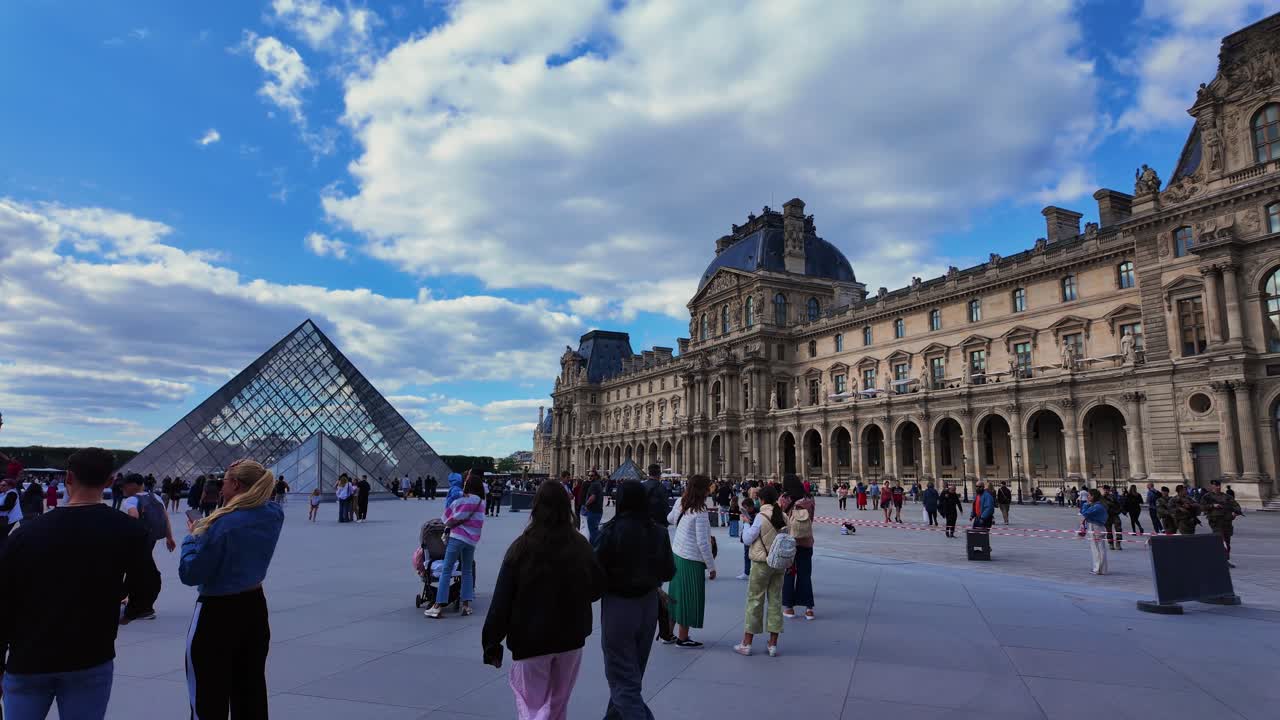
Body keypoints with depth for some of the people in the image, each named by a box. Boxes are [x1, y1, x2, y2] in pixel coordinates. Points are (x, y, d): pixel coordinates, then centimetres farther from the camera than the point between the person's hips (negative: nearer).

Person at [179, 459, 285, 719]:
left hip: (218, 615, -6)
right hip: (256, 608, 6)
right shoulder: (274, 515, -3)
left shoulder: (223, 524, -22)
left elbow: (190, 574, -16)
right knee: (252, 693, 17)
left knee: (209, 698, 8)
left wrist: (192, 537, -3)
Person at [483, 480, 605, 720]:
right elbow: (597, 589, 3)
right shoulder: (581, 546, -7)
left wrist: (492, 643, -2)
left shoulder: (521, 547, -13)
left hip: (530, 639, -3)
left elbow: (501, 601, -12)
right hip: (571, 638, 3)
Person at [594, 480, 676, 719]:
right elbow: (668, 572, 2)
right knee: (632, 673, 24)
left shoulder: (611, 531, -19)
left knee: (623, 681, 6)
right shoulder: (658, 532, -6)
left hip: (618, 605, -5)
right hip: (649, 605, 5)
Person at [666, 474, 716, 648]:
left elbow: (670, 519, 19)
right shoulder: (699, 512, -21)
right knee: (690, 599, 6)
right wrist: (711, 566, -11)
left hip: (676, 554, 8)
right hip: (692, 560, -8)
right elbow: (702, 542, -20)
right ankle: (682, 638, 16)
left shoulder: (680, 503, 1)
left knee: (675, 594, 18)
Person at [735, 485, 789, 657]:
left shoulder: (761, 517, -16)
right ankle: (773, 645, 14)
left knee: (754, 601, 4)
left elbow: (747, 539, -10)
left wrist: (746, 524, 4)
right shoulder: (784, 517, -1)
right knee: (775, 601, 10)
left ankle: (746, 644, 12)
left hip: (761, 563, -5)